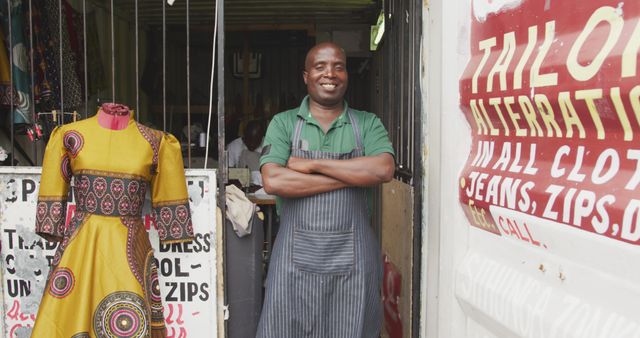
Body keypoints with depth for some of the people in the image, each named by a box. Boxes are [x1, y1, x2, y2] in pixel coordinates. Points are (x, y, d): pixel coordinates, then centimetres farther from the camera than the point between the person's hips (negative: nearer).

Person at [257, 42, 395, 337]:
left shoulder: (368, 124, 6)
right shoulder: (283, 123, 3)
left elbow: (383, 169, -13)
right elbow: (273, 181, -13)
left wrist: (313, 164, -13)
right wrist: (353, 176, -13)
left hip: (353, 257, 1)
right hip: (297, 256, -1)